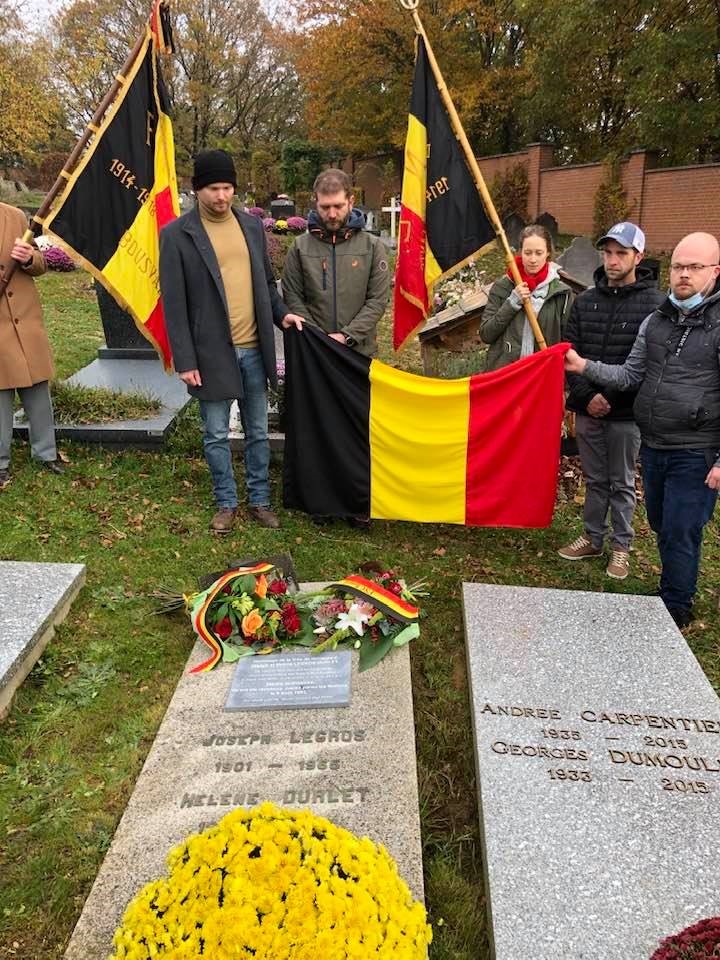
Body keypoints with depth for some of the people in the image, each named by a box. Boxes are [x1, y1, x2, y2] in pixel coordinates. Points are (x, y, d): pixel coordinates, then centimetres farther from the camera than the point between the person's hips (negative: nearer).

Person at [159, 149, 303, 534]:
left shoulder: (251, 224, 8)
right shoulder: (176, 235, -6)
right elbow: (174, 304, -7)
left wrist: (280, 313, -3)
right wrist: (185, 361, -11)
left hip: (254, 349, 4)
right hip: (212, 353, -4)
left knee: (258, 432, 12)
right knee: (217, 435, 7)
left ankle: (260, 500, 26)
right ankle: (226, 503, 23)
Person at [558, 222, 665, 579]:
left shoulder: (654, 304, -7)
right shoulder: (585, 301, 6)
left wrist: (611, 398, -15)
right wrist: (585, 396, -9)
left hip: (626, 413, -3)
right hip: (587, 409, 4)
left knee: (622, 484, 9)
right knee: (595, 479, 15)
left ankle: (621, 546, 23)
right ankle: (592, 538, 29)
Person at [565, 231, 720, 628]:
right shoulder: (655, 320, 9)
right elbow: (630, 375, 14)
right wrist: (584, 366, -1)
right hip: (652, 447, 6)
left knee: (679, 534, 1)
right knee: (661, 526, 18)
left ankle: (675, 609, 20)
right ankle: (673, 588, 38)